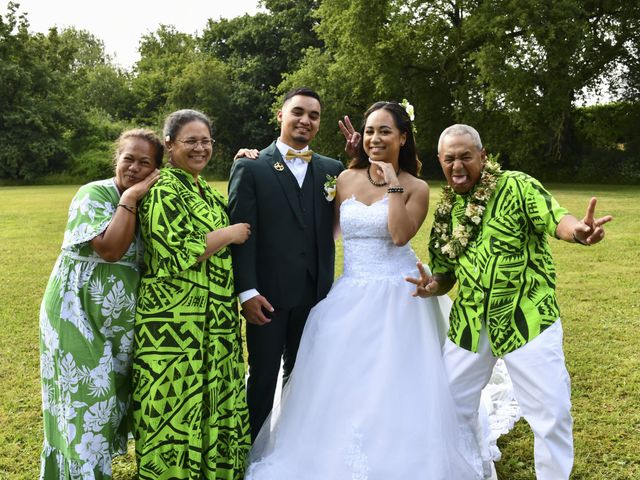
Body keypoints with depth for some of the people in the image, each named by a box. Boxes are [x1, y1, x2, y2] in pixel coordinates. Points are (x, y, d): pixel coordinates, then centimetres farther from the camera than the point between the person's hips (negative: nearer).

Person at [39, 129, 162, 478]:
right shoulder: (95, 194, -15)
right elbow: (110, 248, -29)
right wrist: (129, 199, -24)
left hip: (121, 319, 7)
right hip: (80, 313, -7)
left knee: (107, 394, 18)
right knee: (86, 397, 0)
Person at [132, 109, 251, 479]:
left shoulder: (205, 190, 14)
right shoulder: (164, 187, -12)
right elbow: (177, 254, -21)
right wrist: (230, 234, -11)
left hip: (216, 321, 8)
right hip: (176, 321, -8)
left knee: (214, 403, 17)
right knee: (177, 407, 4)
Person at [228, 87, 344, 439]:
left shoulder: (332, 169, 9)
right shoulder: (250, 166, -2)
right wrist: (247, 291, -13)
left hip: (314, 294, 4)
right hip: (268, 294, -3)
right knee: (263, 377, 9)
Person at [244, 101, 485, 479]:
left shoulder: (416, 188, -2)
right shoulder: (346, 179, 6)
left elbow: (399, 236, -17)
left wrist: (393, 184, -15)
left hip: (397, 298, -3)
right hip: (351, 297, 3)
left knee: (393, 389, 0)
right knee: (341, 388, 8)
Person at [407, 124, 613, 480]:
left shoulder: (516, 186, -9)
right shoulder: (446, 210, 6)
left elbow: (555, 219, -26)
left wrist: (578, 229, -49)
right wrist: (432, 286, -10)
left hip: (528, 318, -5)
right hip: (469, 323, 5)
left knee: (552, 411, -2)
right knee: (453, 404, 14)